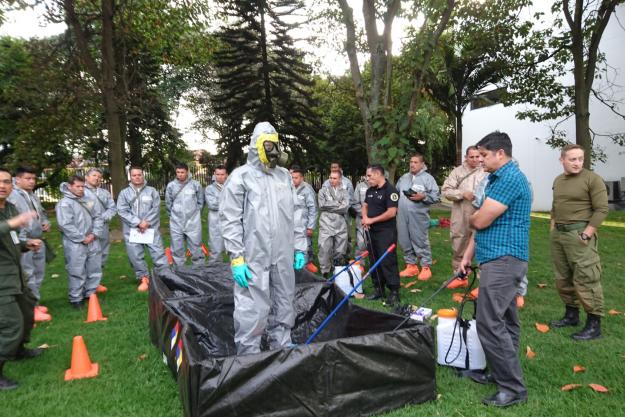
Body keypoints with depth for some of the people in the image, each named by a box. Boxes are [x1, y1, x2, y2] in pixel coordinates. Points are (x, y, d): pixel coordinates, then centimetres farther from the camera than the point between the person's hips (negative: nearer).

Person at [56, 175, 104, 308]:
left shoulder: (88, 200, 11)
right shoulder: (64, 203, -9)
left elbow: (98, 217, 9)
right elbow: (65, 225, -16)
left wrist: (94, 234, -5)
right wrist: (82, 238, -15)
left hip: (93, 242, 7)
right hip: (75, 244, -6)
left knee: (95, 269, 13)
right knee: (77, 272, -2)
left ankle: (90, 293, 27)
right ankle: (76, 298, 10)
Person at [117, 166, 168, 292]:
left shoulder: (152, 191, 7)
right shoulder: (124, 193, 7)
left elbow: (156, 209, -2)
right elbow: (122, 211, -4)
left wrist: (146, 222, -14)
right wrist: (138, 222, -14)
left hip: (151, 228, -1)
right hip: (132, 230, 1)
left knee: (158, 253, -4)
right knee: (135, 256, 6)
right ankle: (143, 278, 21)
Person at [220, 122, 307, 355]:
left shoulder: (285, 177, 14)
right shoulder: (241, 177, -4)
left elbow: (295, 216, 17)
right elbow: (230, 221, -8)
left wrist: (300, 248, 12)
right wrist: (237, 259, -14)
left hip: (283, 257, 6)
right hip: (254, 258, -5)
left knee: (284, 308, 15)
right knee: (253, 311, -3)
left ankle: (282, 349, 32)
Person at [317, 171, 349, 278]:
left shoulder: (344, 192, 11)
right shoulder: (323, 190, 9)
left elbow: (345, 207, -4)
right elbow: (322, 205, -7)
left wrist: (330, 206, -6)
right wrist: (338, 204, -3)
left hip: (341, 226, 2)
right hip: (326, 225, -2)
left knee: (340, 251, 9)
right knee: (324, 250, -8)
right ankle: (325, 272, 3)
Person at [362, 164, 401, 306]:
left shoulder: (390, 190, -13)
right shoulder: (370, 190, 13)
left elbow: (391, 212, -20)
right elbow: (365, 205, 22)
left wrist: (372, 220, -13)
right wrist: (365, 218, 0)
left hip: (386, 232, -8)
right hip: (372, 231, 8)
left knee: (388, 262, -8)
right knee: (374, 261, 13)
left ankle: (394, 292, 0)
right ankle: (378, 289, 24)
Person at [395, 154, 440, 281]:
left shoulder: (428, 178, -1)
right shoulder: (403, 177, 16)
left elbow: (436, 196, -6)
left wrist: (423, 197, -20)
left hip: (418, 216, -6)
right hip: (402, 216, 6)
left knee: (420, 241, -2)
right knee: (405, 242, 10)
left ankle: (426, 267, 10)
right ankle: (411, 266, 23)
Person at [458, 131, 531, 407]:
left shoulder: (510, 178, -15)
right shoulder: (498, 179, 18)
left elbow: (480, 221, -20)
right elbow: (482, 223, 18)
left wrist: (471, 218, 4)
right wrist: (467, 256, 15)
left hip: (503, 260, -10)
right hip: (501, 259, 10)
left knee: (490, 323, -9)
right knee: (504, 321, 16)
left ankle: (513, 388, 2)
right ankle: (502, 373, 27)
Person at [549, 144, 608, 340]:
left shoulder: (592, 179, -7)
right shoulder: (557, 180, 13)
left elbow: (602, 209, -12)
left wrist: (586, 234, -16)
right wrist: (553, 227, 13)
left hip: (579, 234, -7)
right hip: (557, 234, 7)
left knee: (585, 279, -7)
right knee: (562, 278, 13)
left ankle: (594, 324, 2)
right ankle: (571, 314, 27)